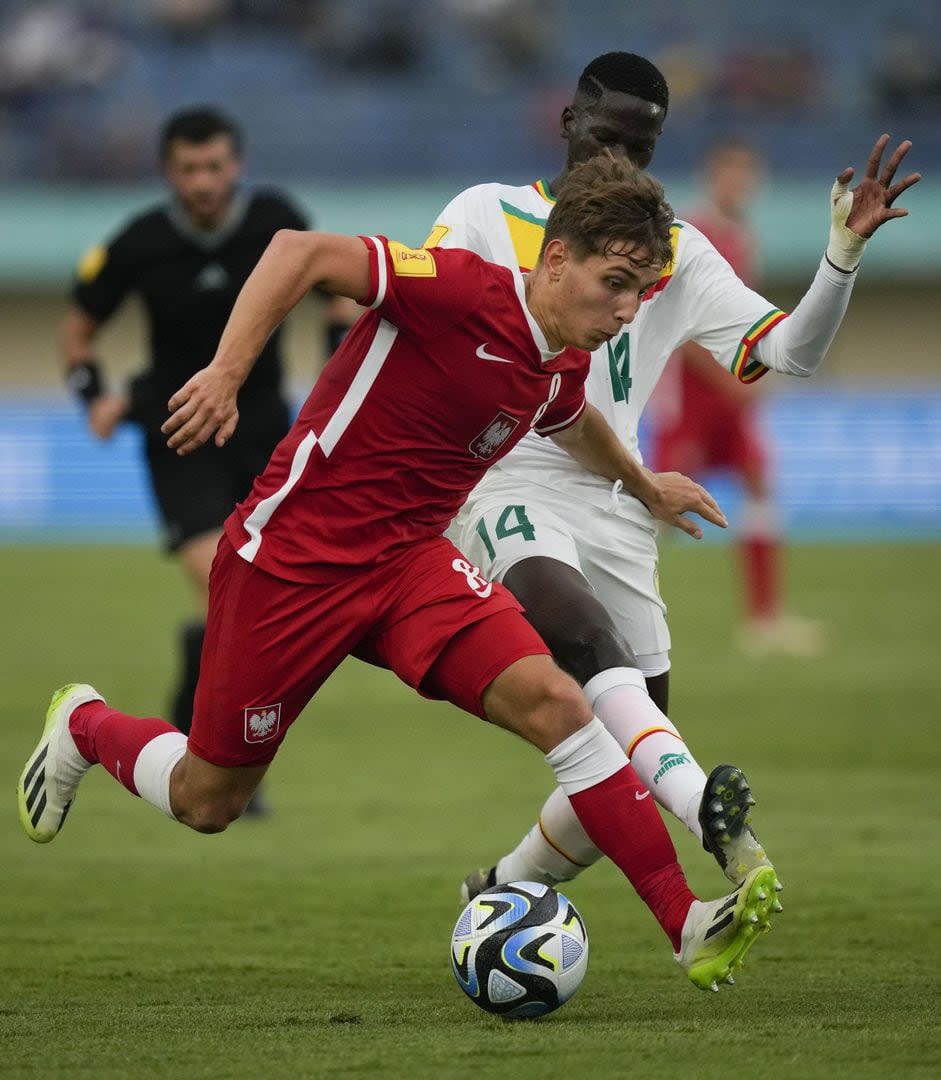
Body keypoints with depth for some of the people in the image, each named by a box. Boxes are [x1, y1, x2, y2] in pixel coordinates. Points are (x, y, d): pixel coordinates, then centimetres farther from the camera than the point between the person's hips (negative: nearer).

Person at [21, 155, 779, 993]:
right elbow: (302, 253, -25)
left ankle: (686, 924, -20)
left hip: (411, 558, 6)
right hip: (293, 554, -6)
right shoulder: (467, 290, -21)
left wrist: (645, 488, 47)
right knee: (207, 803, 7)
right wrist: (227, 373, -34)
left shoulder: (563, 368, 4)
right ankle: (82, 727, 41)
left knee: (552, 700, -19)